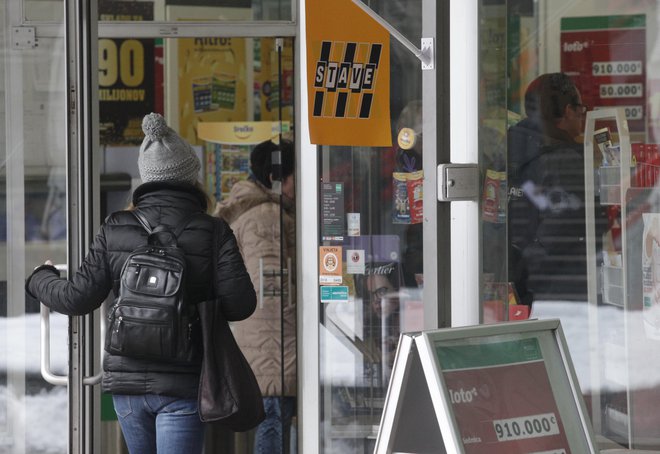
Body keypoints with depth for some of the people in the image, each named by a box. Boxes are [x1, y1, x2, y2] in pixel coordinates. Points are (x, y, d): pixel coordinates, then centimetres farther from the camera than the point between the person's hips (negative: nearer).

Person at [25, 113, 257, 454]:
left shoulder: (115, 230, 0)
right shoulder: (213, 233, -7)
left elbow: (78, 298, 0)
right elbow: (240, 304, -10)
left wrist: (40, 279, 20)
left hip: (126, 379, 3)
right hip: (182, 385, -3)